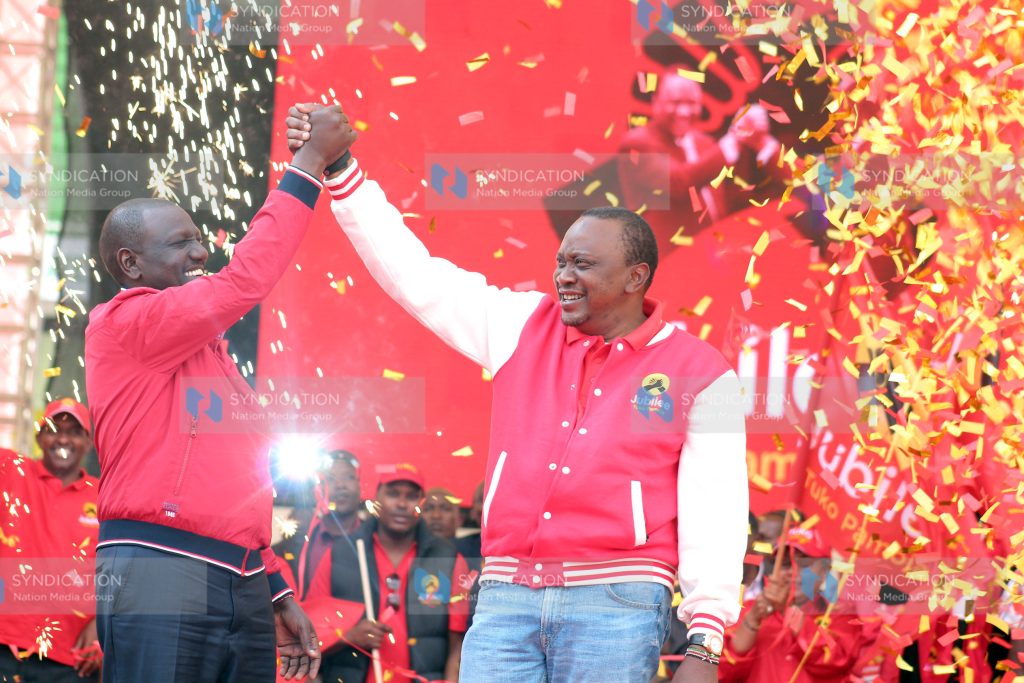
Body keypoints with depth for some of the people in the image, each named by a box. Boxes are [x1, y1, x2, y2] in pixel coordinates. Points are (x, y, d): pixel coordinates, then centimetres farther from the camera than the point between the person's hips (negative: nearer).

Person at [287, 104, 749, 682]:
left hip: (616, 610, -3)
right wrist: (338, 170, 6)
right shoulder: (524, 329, 12)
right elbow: (416, 274, 12)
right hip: (506, 599, 3)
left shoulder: (698, 373, 2)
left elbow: (716, 514, -2)